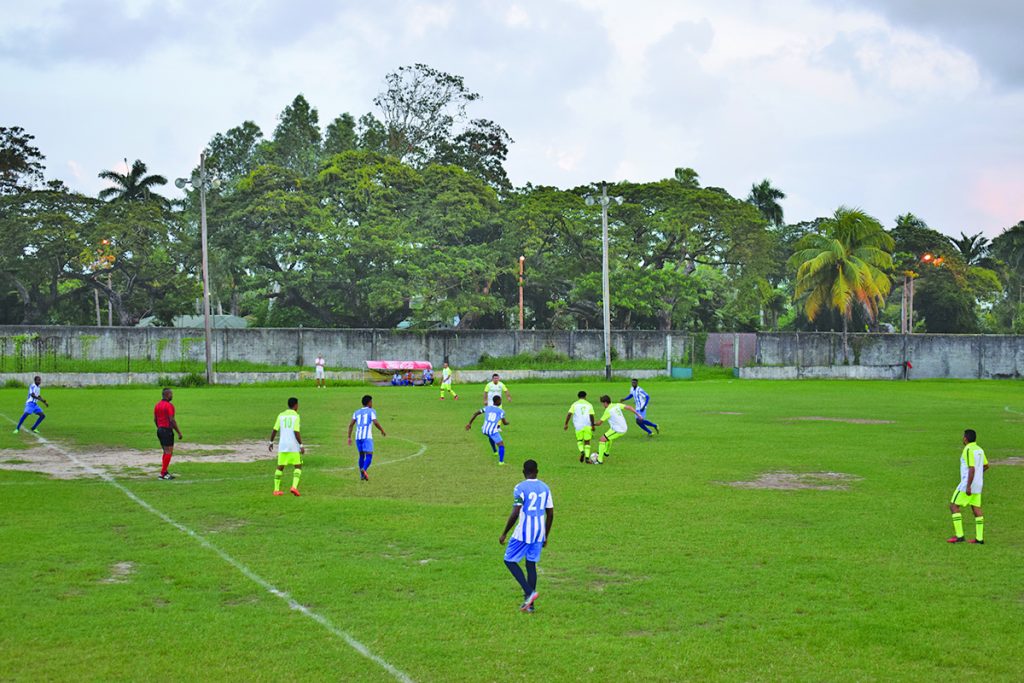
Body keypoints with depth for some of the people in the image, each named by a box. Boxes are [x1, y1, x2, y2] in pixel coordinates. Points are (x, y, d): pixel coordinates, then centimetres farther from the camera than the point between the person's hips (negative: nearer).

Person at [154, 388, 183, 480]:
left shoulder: (157, 405, 11)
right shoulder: (169, 405, -15)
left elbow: (155, 419, 15)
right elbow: (172, 420, -19)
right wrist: (179, 432, -14)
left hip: (159, 430, 9)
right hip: (167, 430, -9)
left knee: (166, 452, 17)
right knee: (169, 452, -4)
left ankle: (165, 472, 17)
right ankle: (163, 473, -7)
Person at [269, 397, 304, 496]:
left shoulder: (281, 416, 8)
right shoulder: (296, 416, -4)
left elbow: (274, 430, 5)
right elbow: (296, 432, -12)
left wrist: (271, 442, 16)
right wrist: (301, 445, -9)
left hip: (282, 445, 4)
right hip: (294, 446, -4)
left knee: (280, 467, 12)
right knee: (298, 466, 6)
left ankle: (276, 489, 9)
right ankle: (294, 486, -13)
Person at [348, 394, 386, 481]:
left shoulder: (357, 412, 18)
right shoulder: (371, 411, 4)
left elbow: (351, 425, 9)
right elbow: (375, 422, -10)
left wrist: (349, 437, 9)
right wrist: (382, 431, 4)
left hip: (358, 437, 5)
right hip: (367, 436, -5)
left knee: (361, 455, 18)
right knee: (369, 455, -8)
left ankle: (362, 475, 19)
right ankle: (363, 470, -33)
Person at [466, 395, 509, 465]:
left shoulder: (487, 408, 11)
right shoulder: (501, 411, -1)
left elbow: (475, 414, 7)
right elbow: (505, 422, -1)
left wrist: (470, 423, 12)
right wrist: (507, 422, 24)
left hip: (485, 430, 6)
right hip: (493, 431, -6)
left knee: (490, 436, 39)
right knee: (501, 445, -4)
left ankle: (495, 451, 52)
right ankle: (501, 461, -22)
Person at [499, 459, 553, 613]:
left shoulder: (520, 488, -11)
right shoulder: (545, 488, 8)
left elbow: (515, 514, -16)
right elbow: (550, 514, 10)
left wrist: (504, 534, -6)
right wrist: (546, 536, 19)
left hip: (524, 532, -6)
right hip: (539, 531, 6)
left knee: (510, 560, 7)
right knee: (531, 564, 12)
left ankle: (529, 592, -8)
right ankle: (529, 604, 12)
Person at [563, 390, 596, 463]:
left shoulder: (575, 404, 6)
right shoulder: (589, 404, 8)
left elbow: (569, 414, -3)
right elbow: (591, 416, -1)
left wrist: (566, 424, 1)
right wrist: (593, 425, 6)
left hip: (578, 426, 0)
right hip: (587, 426, 0)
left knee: (579, 440, 17)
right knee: (587, 441, 9)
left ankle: (582, 451, -10)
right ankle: (587, 457, -1)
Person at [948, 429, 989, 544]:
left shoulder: (968, 450, -16)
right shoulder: (979, 449, 11)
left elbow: (972, 469, -22)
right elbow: (986, 465, 24)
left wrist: (968, 486, -22)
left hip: (968, 484, -9)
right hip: (978, 484, 9)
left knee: (954, 506, -2)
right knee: (976, 509, 8)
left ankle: (959, 535, -7)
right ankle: (979, 538, 7)